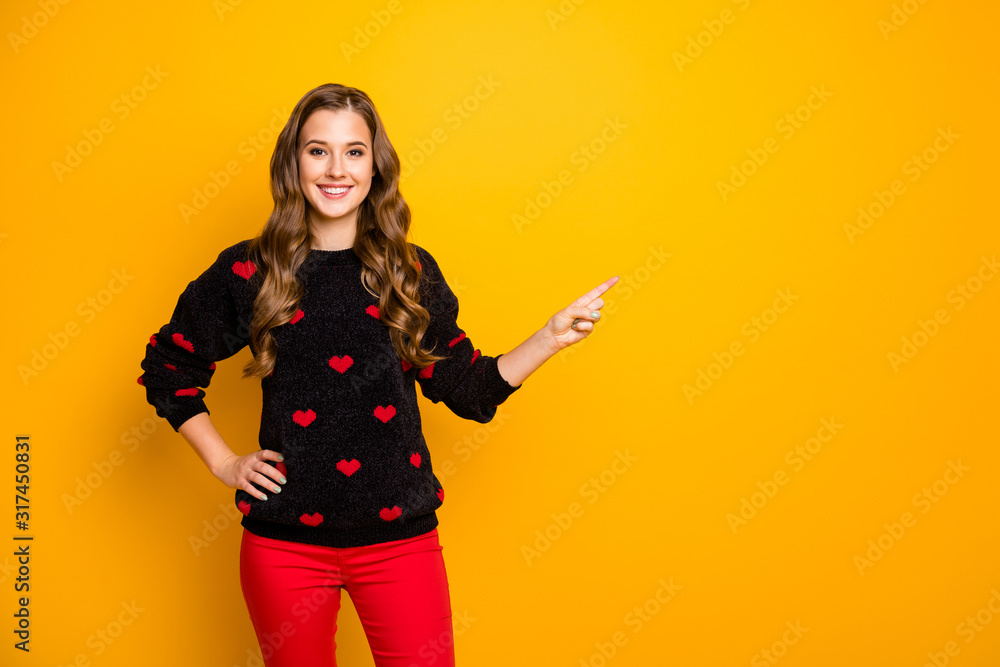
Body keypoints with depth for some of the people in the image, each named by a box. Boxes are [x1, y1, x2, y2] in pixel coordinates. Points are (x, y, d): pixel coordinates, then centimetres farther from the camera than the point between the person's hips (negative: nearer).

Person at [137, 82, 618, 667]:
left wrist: (551, 338, -3)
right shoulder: (248, 272, -2)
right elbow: (168, 368, 10)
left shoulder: (412, 273, 2)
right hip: (285, 544, 0)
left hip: (399, 538, 1)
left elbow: (467, 390, 6)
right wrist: (223, 462, 3)